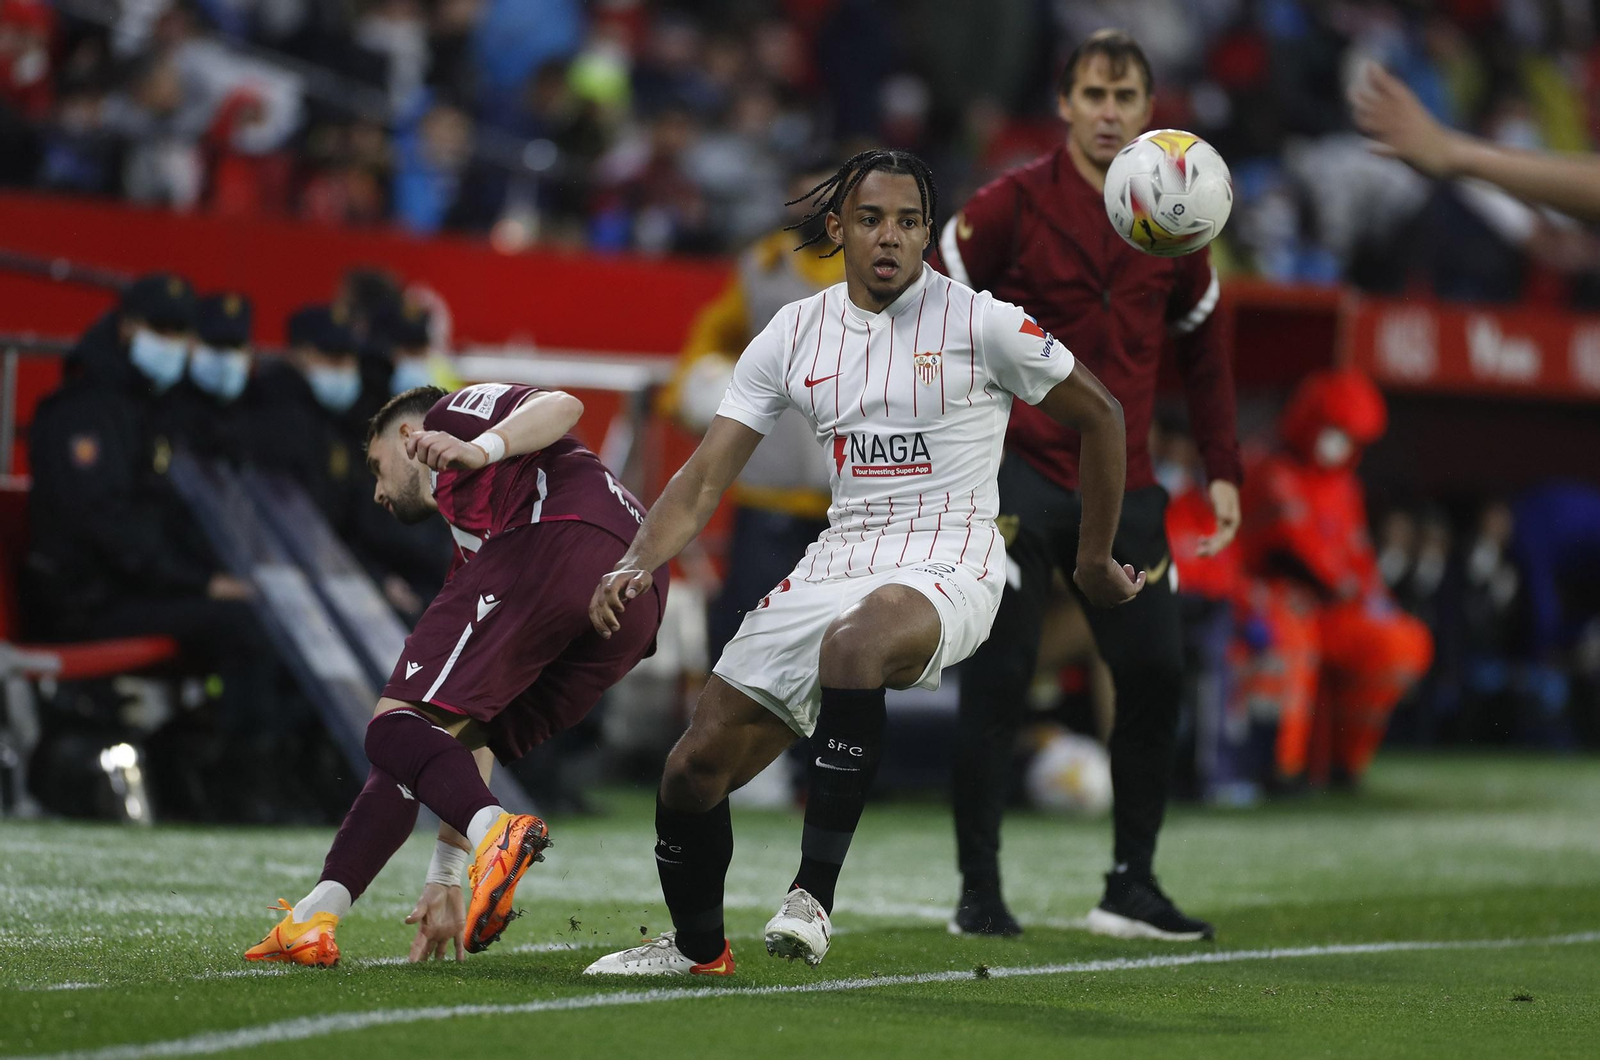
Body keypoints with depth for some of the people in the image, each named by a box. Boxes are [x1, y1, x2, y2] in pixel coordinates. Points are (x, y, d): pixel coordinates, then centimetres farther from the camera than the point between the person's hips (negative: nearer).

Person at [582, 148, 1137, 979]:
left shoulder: (980, 324, -5)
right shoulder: (793, 335, 6)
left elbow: (1099, 415, 6)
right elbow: (707, 475, 5)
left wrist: (1096, 561, 12)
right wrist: (638, 563, -12)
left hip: (945, 569, -5)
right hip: (838, 562, 5)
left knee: (853, 643, -42)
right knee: (693, 771, 0)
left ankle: (813, 895, -36)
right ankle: (697, 947, 28)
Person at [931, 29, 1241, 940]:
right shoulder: (1013, 205, -6)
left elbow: (1203, 346, 18)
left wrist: (1224, 470, 12)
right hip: (1019, 477, -4)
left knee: (1157, 675, -1)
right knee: (999, 682, -4)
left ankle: (1132, 888, 11)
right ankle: (979, 890, 5)